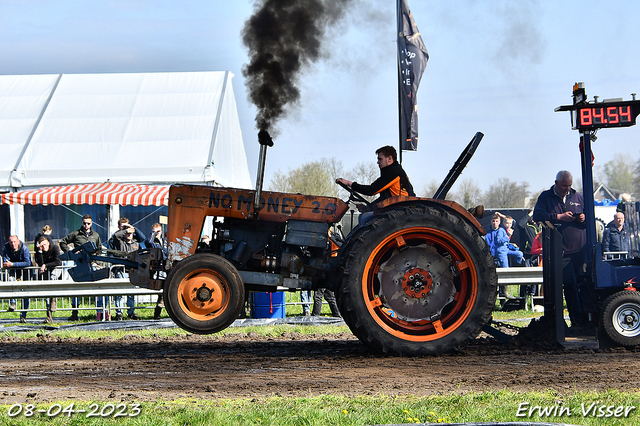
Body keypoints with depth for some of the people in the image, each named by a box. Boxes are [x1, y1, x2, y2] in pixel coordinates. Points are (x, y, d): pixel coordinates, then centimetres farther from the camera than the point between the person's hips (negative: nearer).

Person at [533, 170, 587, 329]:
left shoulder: (577, 196, 15)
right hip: (561, 251, -3)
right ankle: (578, 320, -2)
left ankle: (588, 319, 7)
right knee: (570, 284, -7)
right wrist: (559, 217, -14)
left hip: (580, 249, 3)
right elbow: (537, 215, -7)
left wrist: (585, 218, -3)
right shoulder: (546, 197, 7)